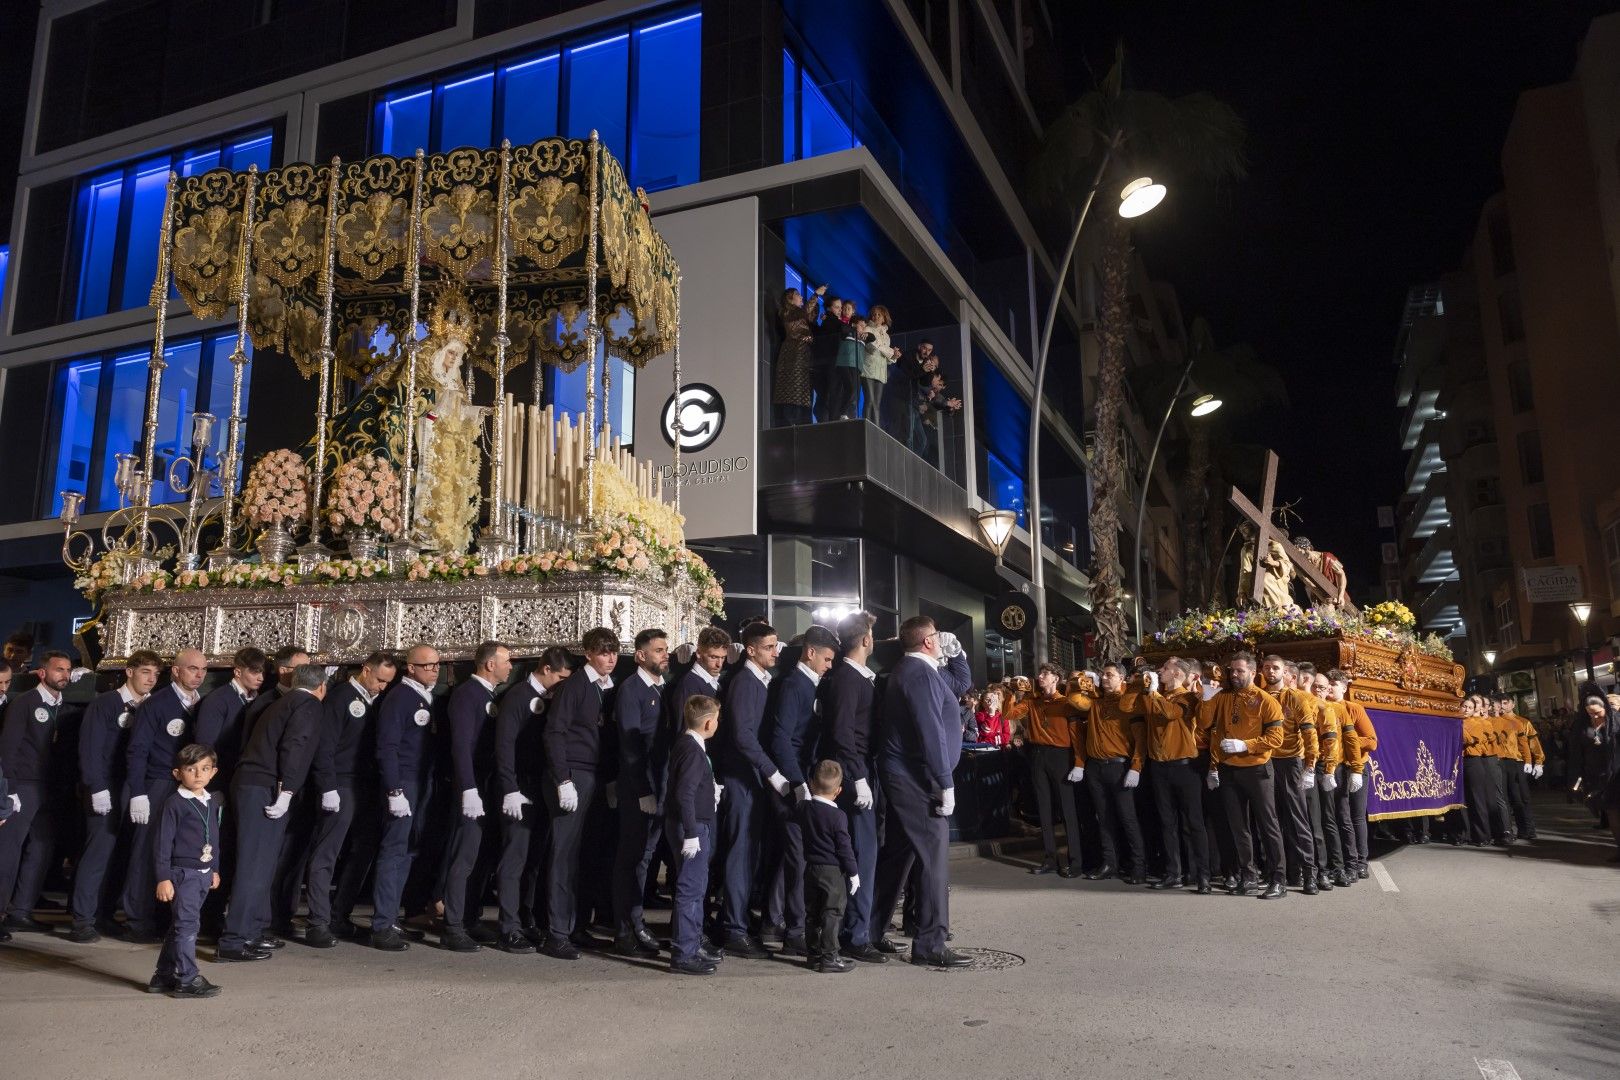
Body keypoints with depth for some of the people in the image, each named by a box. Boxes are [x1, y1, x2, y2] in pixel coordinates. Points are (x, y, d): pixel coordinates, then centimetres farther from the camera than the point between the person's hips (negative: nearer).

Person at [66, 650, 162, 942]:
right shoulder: (105, 703, -4)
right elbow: (90, 748, -9)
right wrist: (97, 788, -15)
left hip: (132, 792, 5)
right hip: (106, 791, -5)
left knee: (120, 853, 5)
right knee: (99, 851, -7)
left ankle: (104, 913, 13)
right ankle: (82, 918, 0)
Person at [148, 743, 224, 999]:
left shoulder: (215, 802, 10)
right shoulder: (174, 804, -10)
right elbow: (162, 843, -11)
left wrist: (215, 870, 19)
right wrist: (163, 879, -14)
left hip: (204, 874, 7)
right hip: (182, 873, -7)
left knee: (180, 926, 14)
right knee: (187, 924, -7)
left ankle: (163, 976, 24)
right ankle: (187, 979, 0)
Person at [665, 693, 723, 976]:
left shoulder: (683, 743, 9)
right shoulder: (693, 750, -21)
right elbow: (684, 794, -26)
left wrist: (710, 790, 17)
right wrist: (690, 834, -24)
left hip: (695, 825, 10)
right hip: (691, 826, -10)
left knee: (696, 887, 19)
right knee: (690, 889, -3)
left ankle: (692, 944, 30)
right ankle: (683, 955, 4)